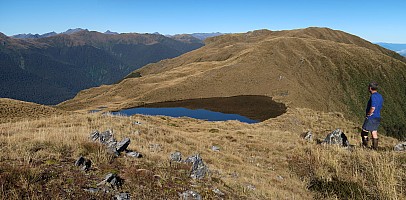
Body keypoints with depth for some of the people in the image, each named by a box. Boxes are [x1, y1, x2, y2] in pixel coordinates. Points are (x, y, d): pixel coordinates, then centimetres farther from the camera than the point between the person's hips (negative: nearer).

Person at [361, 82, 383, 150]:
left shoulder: (373, 96, -18)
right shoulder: (380, 96, 12)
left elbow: (373, 107, -28)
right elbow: (380, 107, 20)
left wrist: (369, 114, -13)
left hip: (371, 117, -9)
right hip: (377, 117, 9)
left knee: (364, 131, 2)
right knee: (374, 132, 11)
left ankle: (365, 145, 4)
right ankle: (375, 147, 13)